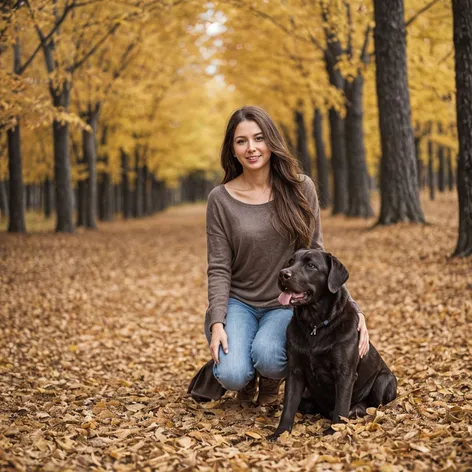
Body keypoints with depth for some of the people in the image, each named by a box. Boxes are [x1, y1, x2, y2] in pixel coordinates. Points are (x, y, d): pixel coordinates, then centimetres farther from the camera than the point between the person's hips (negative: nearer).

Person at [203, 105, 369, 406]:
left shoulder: (300, 188, -5)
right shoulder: (221, 199, -6)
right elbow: (219, 269, -6)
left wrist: (350, 306, -9)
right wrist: (217, 323, -19)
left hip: (287, 304, 0)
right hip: (238, 302, 0)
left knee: (266, 356, -31)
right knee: (232, 376, -26)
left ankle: (272, 380, 7)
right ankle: (248, 378, 13)